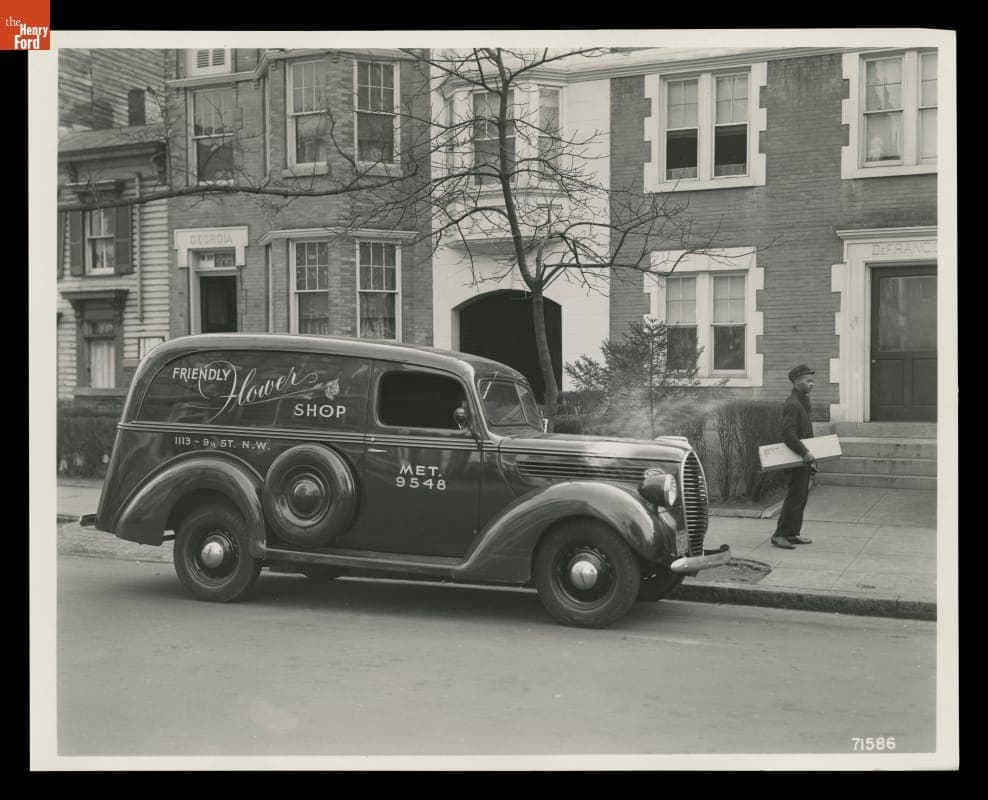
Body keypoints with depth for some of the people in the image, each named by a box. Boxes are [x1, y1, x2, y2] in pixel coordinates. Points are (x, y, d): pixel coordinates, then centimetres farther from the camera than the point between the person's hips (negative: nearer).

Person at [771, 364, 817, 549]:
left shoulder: (802, 402, 17)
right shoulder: (792, 404, -16)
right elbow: (788, 433, -26)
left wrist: (809, 452, 19)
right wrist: (805, 453, -30)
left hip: (803, 458, 10)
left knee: (801, 496, 12)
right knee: (795, 496, -9)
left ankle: (792, 534, 17)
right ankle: (779, 535, -6)